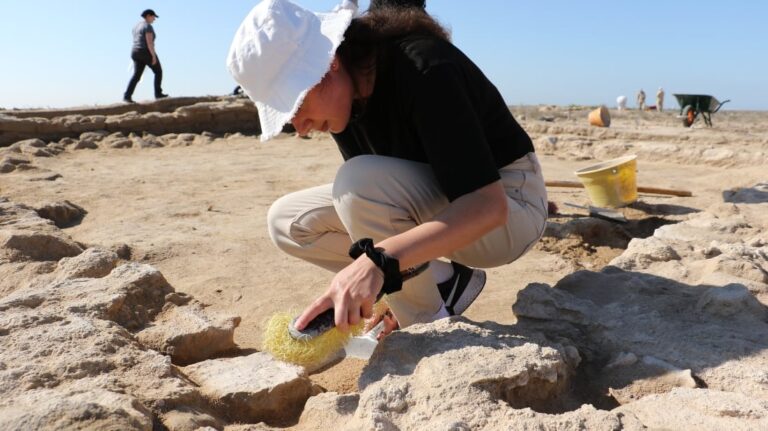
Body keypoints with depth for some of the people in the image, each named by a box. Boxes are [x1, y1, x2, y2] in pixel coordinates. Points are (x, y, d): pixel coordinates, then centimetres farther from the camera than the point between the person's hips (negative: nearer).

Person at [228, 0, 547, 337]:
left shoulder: (423, 69, -28)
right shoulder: (345, 96, -5)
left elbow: (488, 206, -34)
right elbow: (370, 201, 2)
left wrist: (379, 260, -43)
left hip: (510, 208, -7)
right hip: (441, 203, 8)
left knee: (358, 182, -33)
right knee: (286, 221, -3)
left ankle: (428, 325, -12)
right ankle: (443, 282, 0)